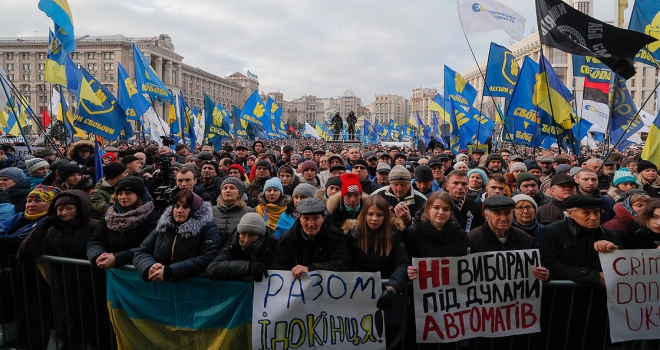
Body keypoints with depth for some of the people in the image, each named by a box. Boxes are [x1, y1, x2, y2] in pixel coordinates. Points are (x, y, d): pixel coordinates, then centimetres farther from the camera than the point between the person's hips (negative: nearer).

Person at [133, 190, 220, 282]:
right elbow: (140, 253, 12)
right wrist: (150, 266, -11)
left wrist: (169, 272, -20)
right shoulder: (163, 226, 12)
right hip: (158, 284, 4)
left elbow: (208, 258, -16)